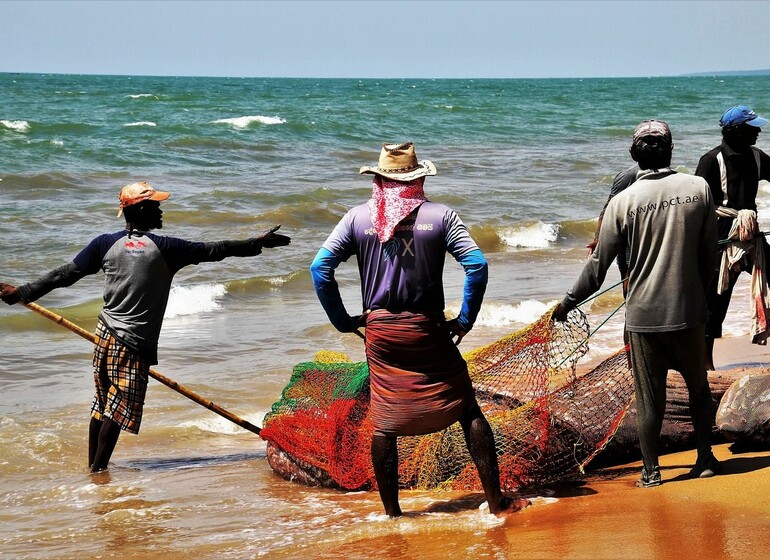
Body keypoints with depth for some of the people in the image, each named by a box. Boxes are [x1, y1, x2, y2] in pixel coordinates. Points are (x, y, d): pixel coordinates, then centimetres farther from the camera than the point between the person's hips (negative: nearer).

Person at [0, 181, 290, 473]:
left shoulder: (106, 244, 2)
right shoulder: (164, 248, -9)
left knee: (102, 404, 16)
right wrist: (258, 243, 4)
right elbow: (214, 250, -5)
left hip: (106, 334, 5)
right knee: (118, 410, -2)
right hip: (135, 344, -5)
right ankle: (98, 471, -2)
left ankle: (92, 466, 22)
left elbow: (65, 274, 1)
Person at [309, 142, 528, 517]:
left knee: (384, 422, 10)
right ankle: (496, 501, 9)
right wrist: (465, 320, -2)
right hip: (428, 331, -1)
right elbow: (477, 265, -11)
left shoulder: (358, 218, 1)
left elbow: (320, 267, -5)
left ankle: (391, 513, 13)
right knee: (468, 411, 9)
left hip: (380, 331, 2)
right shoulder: (439, 216, -3)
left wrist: (342, 320, 3)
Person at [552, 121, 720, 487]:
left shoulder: (624, 202, -9)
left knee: (649, 396, 7)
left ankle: (651, 471, 13)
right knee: (698, 386, 19)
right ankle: (705, 459, 24)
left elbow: (599, 265, -5)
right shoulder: (699, 189, -4)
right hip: (689, 310, 2)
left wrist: (568, 303, 8)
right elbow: (709, 252, 3)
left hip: (644, 314, -2)